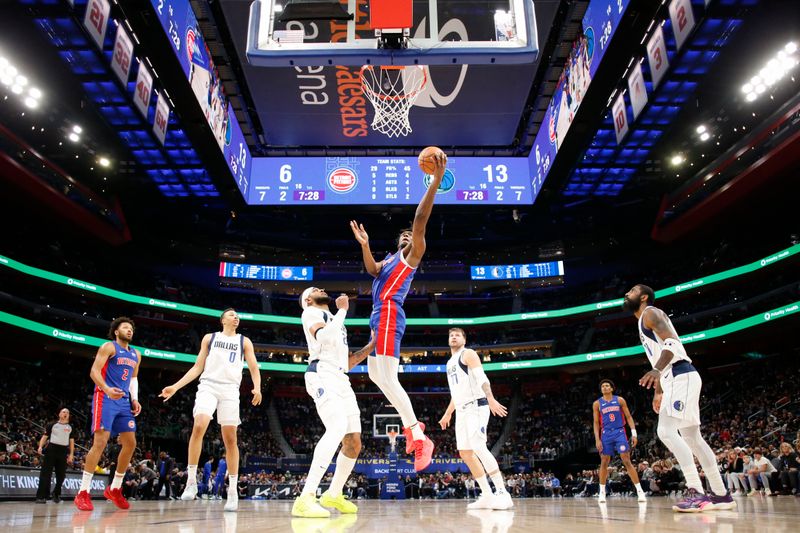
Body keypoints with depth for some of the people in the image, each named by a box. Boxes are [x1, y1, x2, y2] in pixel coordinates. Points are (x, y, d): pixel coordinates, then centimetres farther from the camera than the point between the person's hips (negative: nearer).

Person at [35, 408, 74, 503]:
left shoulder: (70, 427, 16)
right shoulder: (53, 425, 11)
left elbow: (71, 441, 14)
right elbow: (45, 436, 7)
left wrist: (71, 454, 5)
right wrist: (40, 446, -11)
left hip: (63, 451, 2)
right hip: (51, 449, -2)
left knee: (61, 474, 5)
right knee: (46, 472, -10)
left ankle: (56, 494, 22)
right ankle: (41, 496, -12)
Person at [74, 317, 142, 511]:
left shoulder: (136, 354, 18)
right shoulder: (109, 347, -3)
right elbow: (94, 371, -12)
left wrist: (134, 399, 10)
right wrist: (107, 389, -29)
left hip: (124, 401, 7)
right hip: (105, 398, -7)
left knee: (130, 443, 3)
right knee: (100, 442, -15)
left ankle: (114, 489, 15)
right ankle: (83, 493, -7)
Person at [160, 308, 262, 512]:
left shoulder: (244, 341, 15)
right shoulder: (209, 338, 16)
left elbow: (254, 368, 7)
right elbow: (197, 367, 15)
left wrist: (257, 388, -13)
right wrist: (176, 386, 5)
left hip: (230, 389, 0)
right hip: (208, 385, 0)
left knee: (230, 439, -1)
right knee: (199, 426, -24)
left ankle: (233, 491, 4)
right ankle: (191, 481, -13)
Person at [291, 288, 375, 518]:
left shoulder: (335, 321, 32)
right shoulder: (310, 312, 7)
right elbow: (324, 337, -15)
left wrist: (371, 345, 23)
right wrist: (343, 310, -5)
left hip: (341, 379, 9)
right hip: (322, 376, -9)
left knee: (353, 443, 8)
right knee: (338, 428, -30)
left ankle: (333, 494, 26)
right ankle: (305, 499, -33)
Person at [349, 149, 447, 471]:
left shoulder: (413, 253, 3)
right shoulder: (389, 260, 28)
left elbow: (420, 219, -11)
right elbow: (372, 270, 11)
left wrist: (436, 180, -18)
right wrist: (365, 246, -3)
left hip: (389, 315, -10)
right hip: (381, 316, 10)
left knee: (387, 378, -17)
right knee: (375, 375, 15)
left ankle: (420, 437, -16)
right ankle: (411, 424, 23)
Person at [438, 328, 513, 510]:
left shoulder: (468, 354, -2)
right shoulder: (450, 362, 24)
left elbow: (481, 378, -16)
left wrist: (491, 399, -31)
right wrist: (447, 413, 29)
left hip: (475, 407, -9)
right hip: (462, 411, 9)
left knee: (478, 447, -20)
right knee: (465, 453, 4)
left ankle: (503, 493, -18)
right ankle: (487, 495, 7)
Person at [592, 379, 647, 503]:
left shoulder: (620, 400, 3)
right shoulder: (597, 403, 4)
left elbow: (628, 417, 4)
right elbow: (596, 423, 5)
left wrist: (634, 433, -5)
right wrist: (597, 439, -3)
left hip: (620, 433, -1)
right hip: (606, 434, 1)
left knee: (627, 461, -8)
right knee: (604, 463, 4)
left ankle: (639, 491, -4)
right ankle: (602, 492, 14)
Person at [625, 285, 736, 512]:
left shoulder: (650, 313, -5)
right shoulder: (645, 323, 25)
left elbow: (673, 343, -20)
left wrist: (656, 370, -36)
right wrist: (658, 392, 30)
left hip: (681, 377, -11)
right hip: (677, 378, 11)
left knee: (666, 431, -17)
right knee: (692, 437, 12)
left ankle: (697, 493, -18)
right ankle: (721, 494, 18)